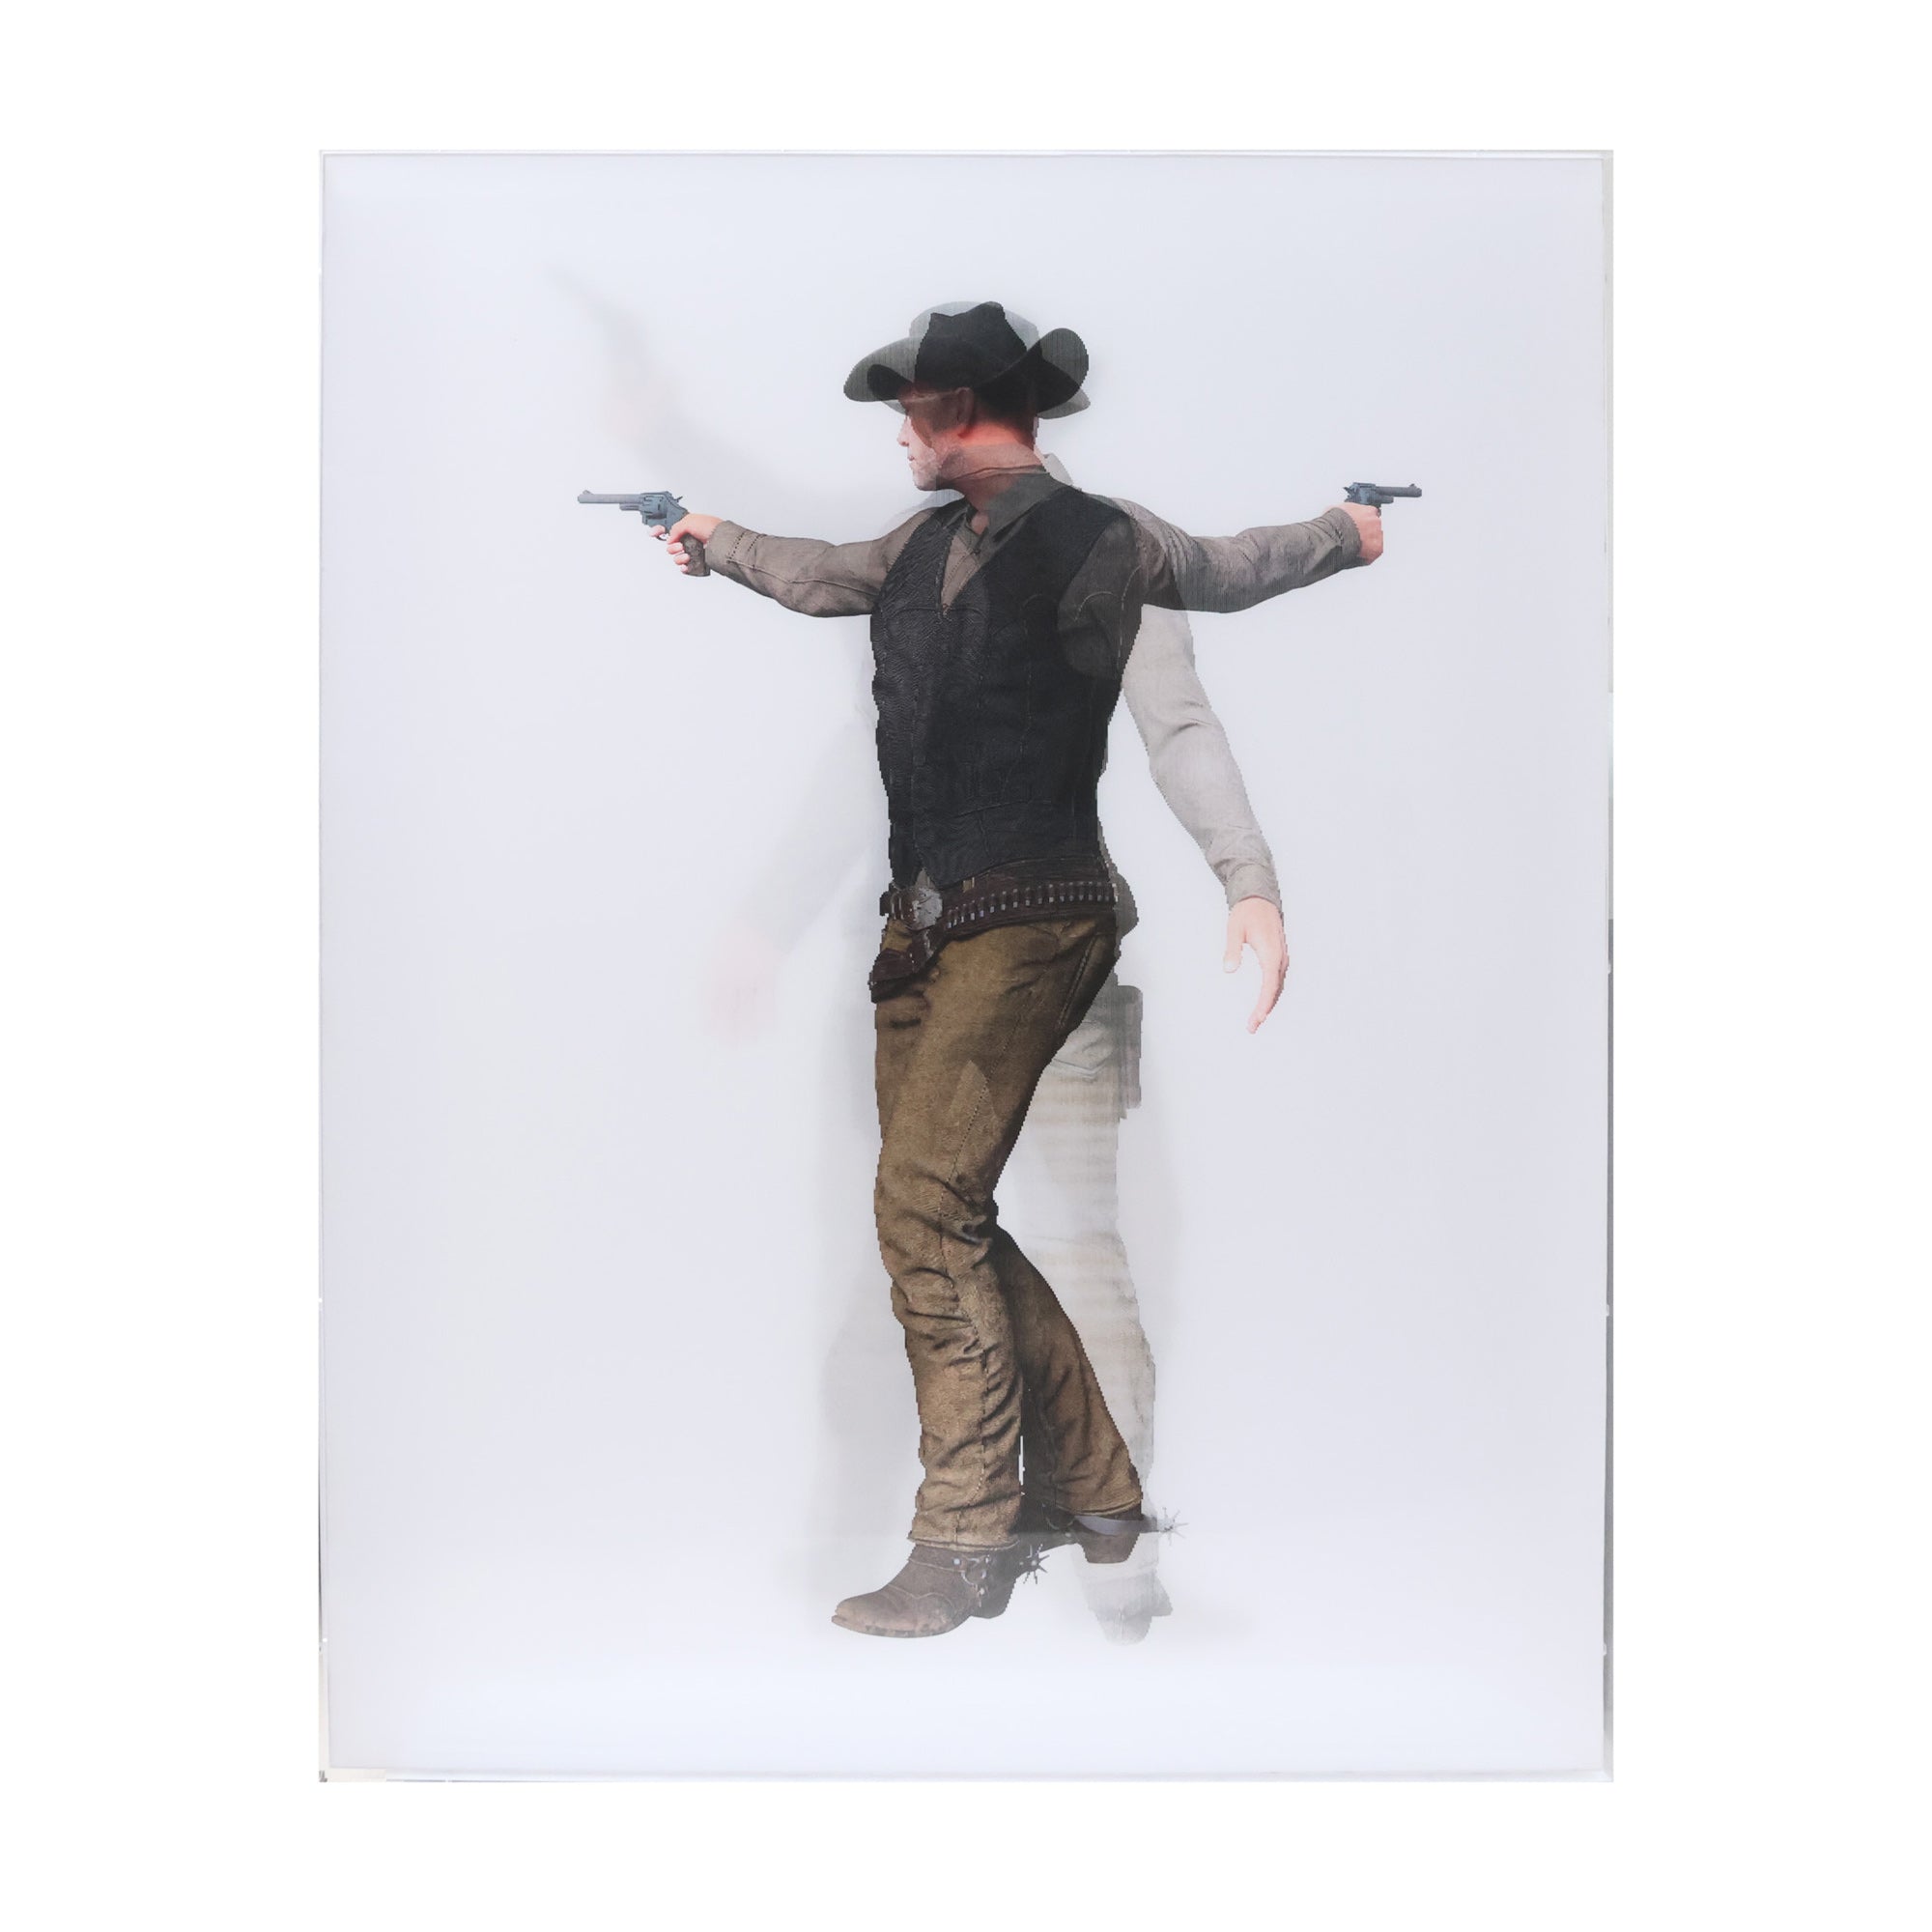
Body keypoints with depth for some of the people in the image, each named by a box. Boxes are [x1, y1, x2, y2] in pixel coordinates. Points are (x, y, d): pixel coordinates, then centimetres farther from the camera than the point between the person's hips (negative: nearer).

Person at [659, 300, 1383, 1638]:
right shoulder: (923, 550, 16)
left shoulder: (1100, 542, -3)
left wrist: (1347, 533, 29)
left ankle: (966, 1542, -6)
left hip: (1030, 920, -7)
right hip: (925, 922, 7)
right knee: (946, 1214, 7)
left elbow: (1223, 569, 17)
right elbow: (820, 574, 37)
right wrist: (716, 540, 52)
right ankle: (1091, 1492, 21)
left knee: (925, 1200, -16)